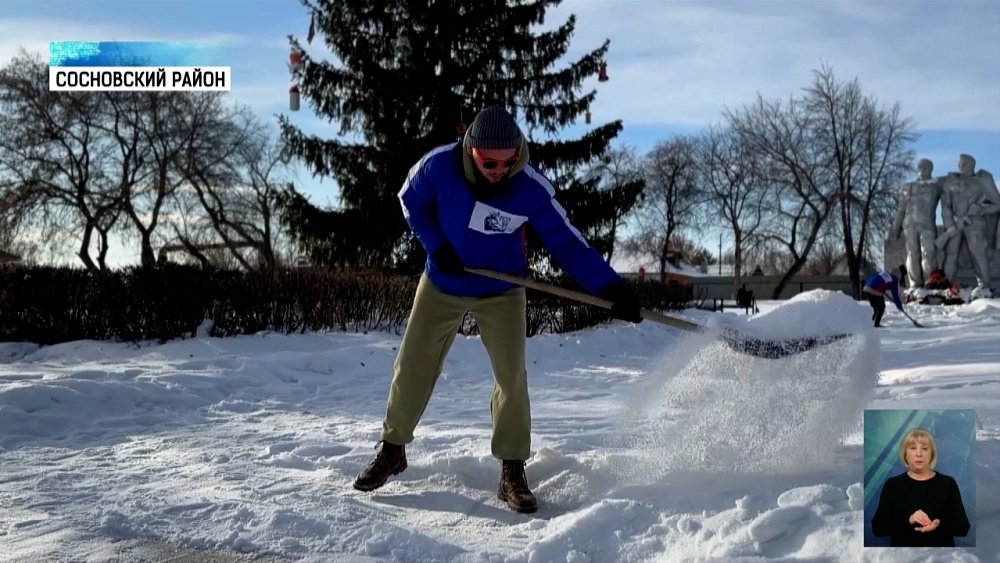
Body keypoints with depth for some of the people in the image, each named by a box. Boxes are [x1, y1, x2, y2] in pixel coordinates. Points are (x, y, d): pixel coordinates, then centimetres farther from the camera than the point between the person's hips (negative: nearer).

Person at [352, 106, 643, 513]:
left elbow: (567, 243, -17)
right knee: (412, 368, 6)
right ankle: (393, 450, 27)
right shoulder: (440, 165, -22)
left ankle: (513, 474, 3)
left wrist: (611, 288, -23)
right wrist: (436, 245, -15)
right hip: (442, 285, 1)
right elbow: (411, 200, -2)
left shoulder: (532, 188, -24)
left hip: (501, 292, -1)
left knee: (512, 375, -11)